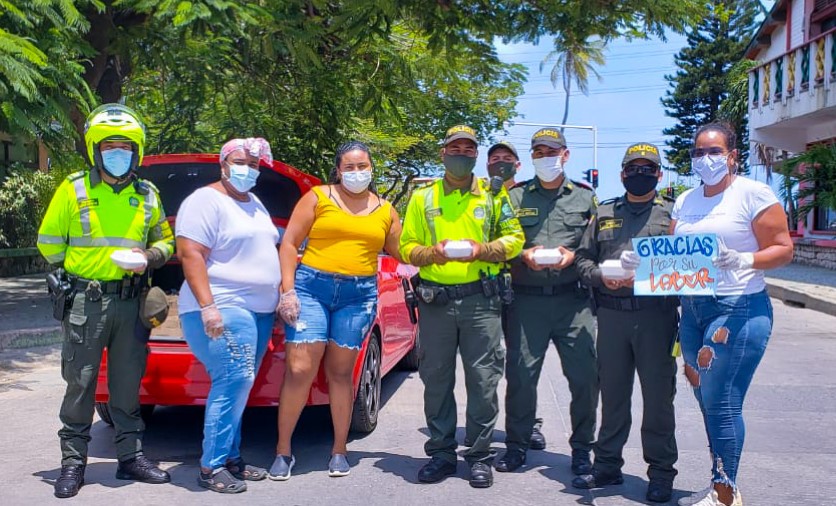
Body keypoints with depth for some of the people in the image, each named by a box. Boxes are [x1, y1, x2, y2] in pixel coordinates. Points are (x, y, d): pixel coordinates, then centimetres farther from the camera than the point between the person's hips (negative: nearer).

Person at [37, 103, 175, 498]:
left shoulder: (147, 195, 9)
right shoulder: (73, 190, 0)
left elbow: (165, 241, 17)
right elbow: (49, 242, 4)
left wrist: (150, 256, -3)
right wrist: (75, 274, 0)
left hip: (131, 302, 3)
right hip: (85, 302, -3)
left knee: (128, 384, 10)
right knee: (80, 383, 2)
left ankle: (131, 456, 19)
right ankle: (73, 461, 12)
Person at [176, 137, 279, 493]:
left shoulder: (255, 204, 20)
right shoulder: (206, 201, -8)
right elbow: (190, 255, -16)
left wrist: (281, 296, 20)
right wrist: (208, 306, -24)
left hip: (260, 310, 9)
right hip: (224, 308, -9)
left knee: (238, 385, 9)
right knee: (234, 380, -16)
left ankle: (231, 458, 15)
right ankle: (211, 467, -9)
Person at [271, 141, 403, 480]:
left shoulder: (385, 211, 13)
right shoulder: (318, 197, 4)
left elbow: (403, 253, 14)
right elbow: (289, 244, 0)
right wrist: (288, 290, -8)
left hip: (359, 296, 2)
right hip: (312, 286, -2)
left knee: (340, 372, 7)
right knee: (299, 370, -7)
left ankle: (339, 451, 18)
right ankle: (283, 451, 6)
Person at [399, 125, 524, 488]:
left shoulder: (493, 195, 9)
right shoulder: (423, 197, 11)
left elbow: (514, 239, 7)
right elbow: (407, 246, 9)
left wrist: (483, 249, -11)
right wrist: (430, 253, -12)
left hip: (480, 299, -1)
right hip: (435, 299, 1)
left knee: (483, 379, 0)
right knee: (436, 379, 6)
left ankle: (479, 454, 12)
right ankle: (441, 452, 18)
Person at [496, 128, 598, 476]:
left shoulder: (585, 197, 13)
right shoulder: (516, 197, 12)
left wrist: (573, 255, -7)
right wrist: (523, 255, -9)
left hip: (573, 300, 0)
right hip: (527, 299, 0)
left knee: (585, 376, -1)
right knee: (521, 375, 1)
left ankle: (581, 448, 14)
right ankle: (517, 445, 15)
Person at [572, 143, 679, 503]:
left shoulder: (673, 212, 5)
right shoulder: (604, 213, 15)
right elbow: (583, 257, 13)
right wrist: (601, 277, -7)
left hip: (657, 315, -3)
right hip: (611, 314, 3)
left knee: (658, 396, 3)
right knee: (612, 394, 11)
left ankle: (661, 473, 15)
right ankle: (607, 465, 23)